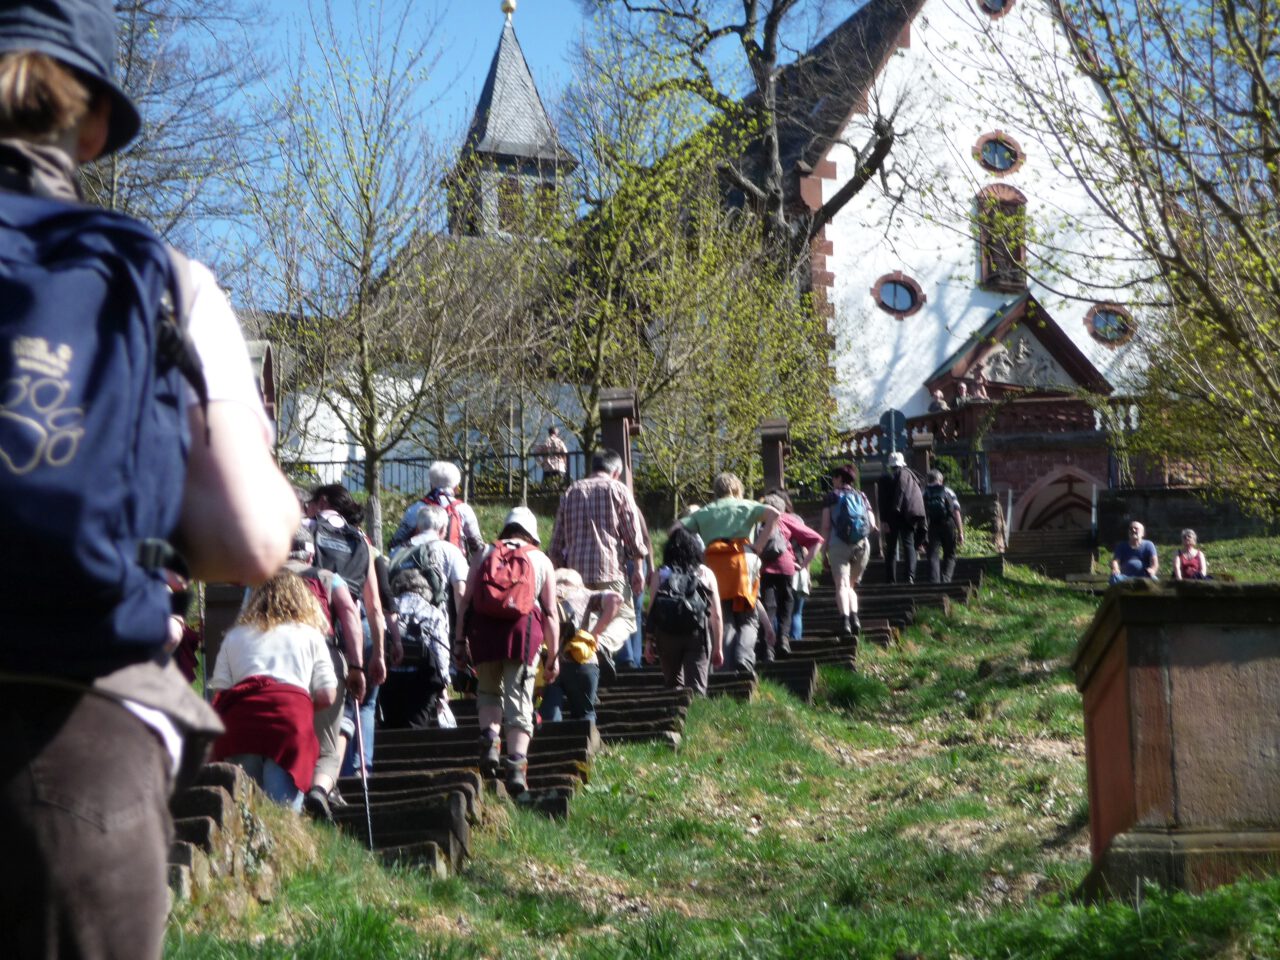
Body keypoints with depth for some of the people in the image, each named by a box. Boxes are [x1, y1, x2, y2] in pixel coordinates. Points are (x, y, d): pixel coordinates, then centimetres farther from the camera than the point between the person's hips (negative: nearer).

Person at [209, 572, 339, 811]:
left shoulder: (234, 636, 27)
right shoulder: (311, 635, 24)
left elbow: (218, 691, 14)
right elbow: (327, 697, 15)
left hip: (239, 716, 2)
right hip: (291, 719, -2)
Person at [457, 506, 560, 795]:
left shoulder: (483, 554, 18)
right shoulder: (541, 560, 16)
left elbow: (465, 601, 8)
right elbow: (551, 613, 10)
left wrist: (460, 641, 8)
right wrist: (553, 656, 12)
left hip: (483, 629, 1)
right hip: (524, 629, -1)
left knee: (488, 690, 21)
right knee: (519, 700, 1)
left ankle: (489, 741, 0)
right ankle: (516, 765, -10)